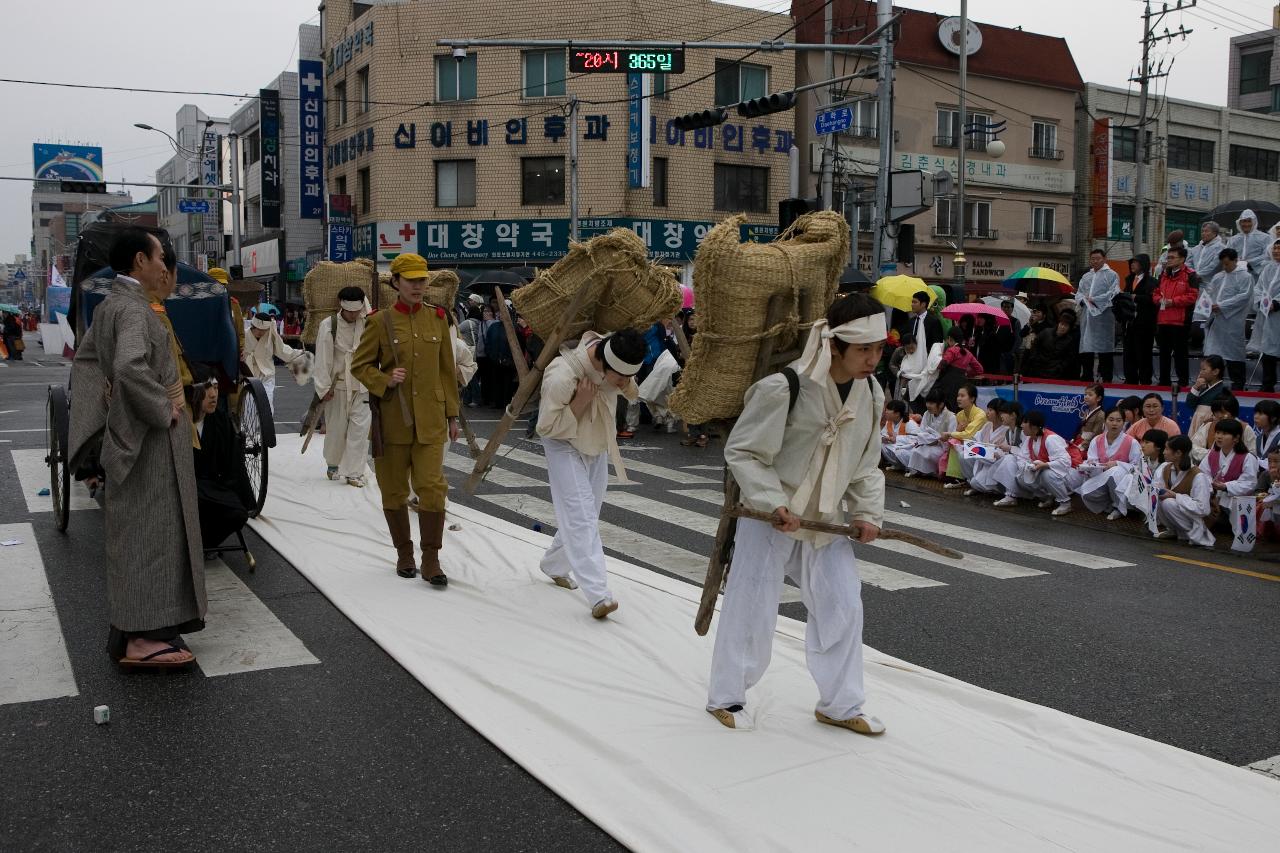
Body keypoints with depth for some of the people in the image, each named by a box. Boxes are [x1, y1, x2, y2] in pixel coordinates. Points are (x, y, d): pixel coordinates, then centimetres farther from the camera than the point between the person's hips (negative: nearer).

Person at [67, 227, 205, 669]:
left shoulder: (109, 305, 12)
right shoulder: (133, 308, -19)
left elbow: (85, 360, 21)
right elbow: (131, 366, -35)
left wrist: (112, 395, 13)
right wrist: (163, 409, -22)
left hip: (130, 430, 10)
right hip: (150, 437, -10)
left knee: (132, 530, 16)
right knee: (150, 532, -5)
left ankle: (129, 630, 27)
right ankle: (142, 636, 0)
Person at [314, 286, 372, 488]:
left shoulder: (366, 323, 2)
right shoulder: (328, 325, -7)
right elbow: (323, 359, -7)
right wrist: (324, 387, -9)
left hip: (362, 385, 2)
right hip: (338, 385, -2)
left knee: (360, 427, -6)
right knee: (337, 426, 8)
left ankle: (353, 472, -2)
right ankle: (333, 465, 29)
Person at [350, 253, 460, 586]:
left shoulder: (437, 317, 6)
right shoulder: (380, 321, -1)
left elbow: (447, 368, 11)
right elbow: (359, 365, 5)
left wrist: (452, 414, 11)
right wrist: (385, 381, -15)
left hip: (430, 418, 1)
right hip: (392, 418, -1)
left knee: (432, 487, -8)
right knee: (394, 490, 9)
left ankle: (431, 561, 0)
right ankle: (404, 553, 25)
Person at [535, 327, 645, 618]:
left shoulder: (615, 362, -16)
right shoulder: (562, 375, -34)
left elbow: (632, 393, 5)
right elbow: (547, 427, -24)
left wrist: (627, 385, -19)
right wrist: (580, 402, -35)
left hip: (598, 446, 7)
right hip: (565, 446, -7)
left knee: (583, 515, 14)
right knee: (581, 516, -17)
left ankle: (555, 565, 37)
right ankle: (598, 594, -23)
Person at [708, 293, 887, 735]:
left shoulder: (870, 393, -3)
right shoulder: (784, 387, -25)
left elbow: (866, 463, 10)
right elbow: (741, 451, -18)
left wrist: (868, 512, -1)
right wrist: (774, 502, -24)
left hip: (827, 518, 6)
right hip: (769, 516, -6)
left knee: (842, 607, 7)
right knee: (751, 605, 4)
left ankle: (840, 704, 24)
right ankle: (726, 696, 24)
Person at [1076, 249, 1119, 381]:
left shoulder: (1111, 275, 2)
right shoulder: (1086, 276, 20)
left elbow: (1113, 294, -9)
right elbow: (1078, 293, 17)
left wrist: (1094, 300, -14)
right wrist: (1083, 299, -6)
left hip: (1103, 316, -5)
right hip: (1087, 316, 6)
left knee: (1104, 351, -4)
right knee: (1086, 350, 6)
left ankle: (1106, 380, 1)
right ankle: (1087, 379, 13)